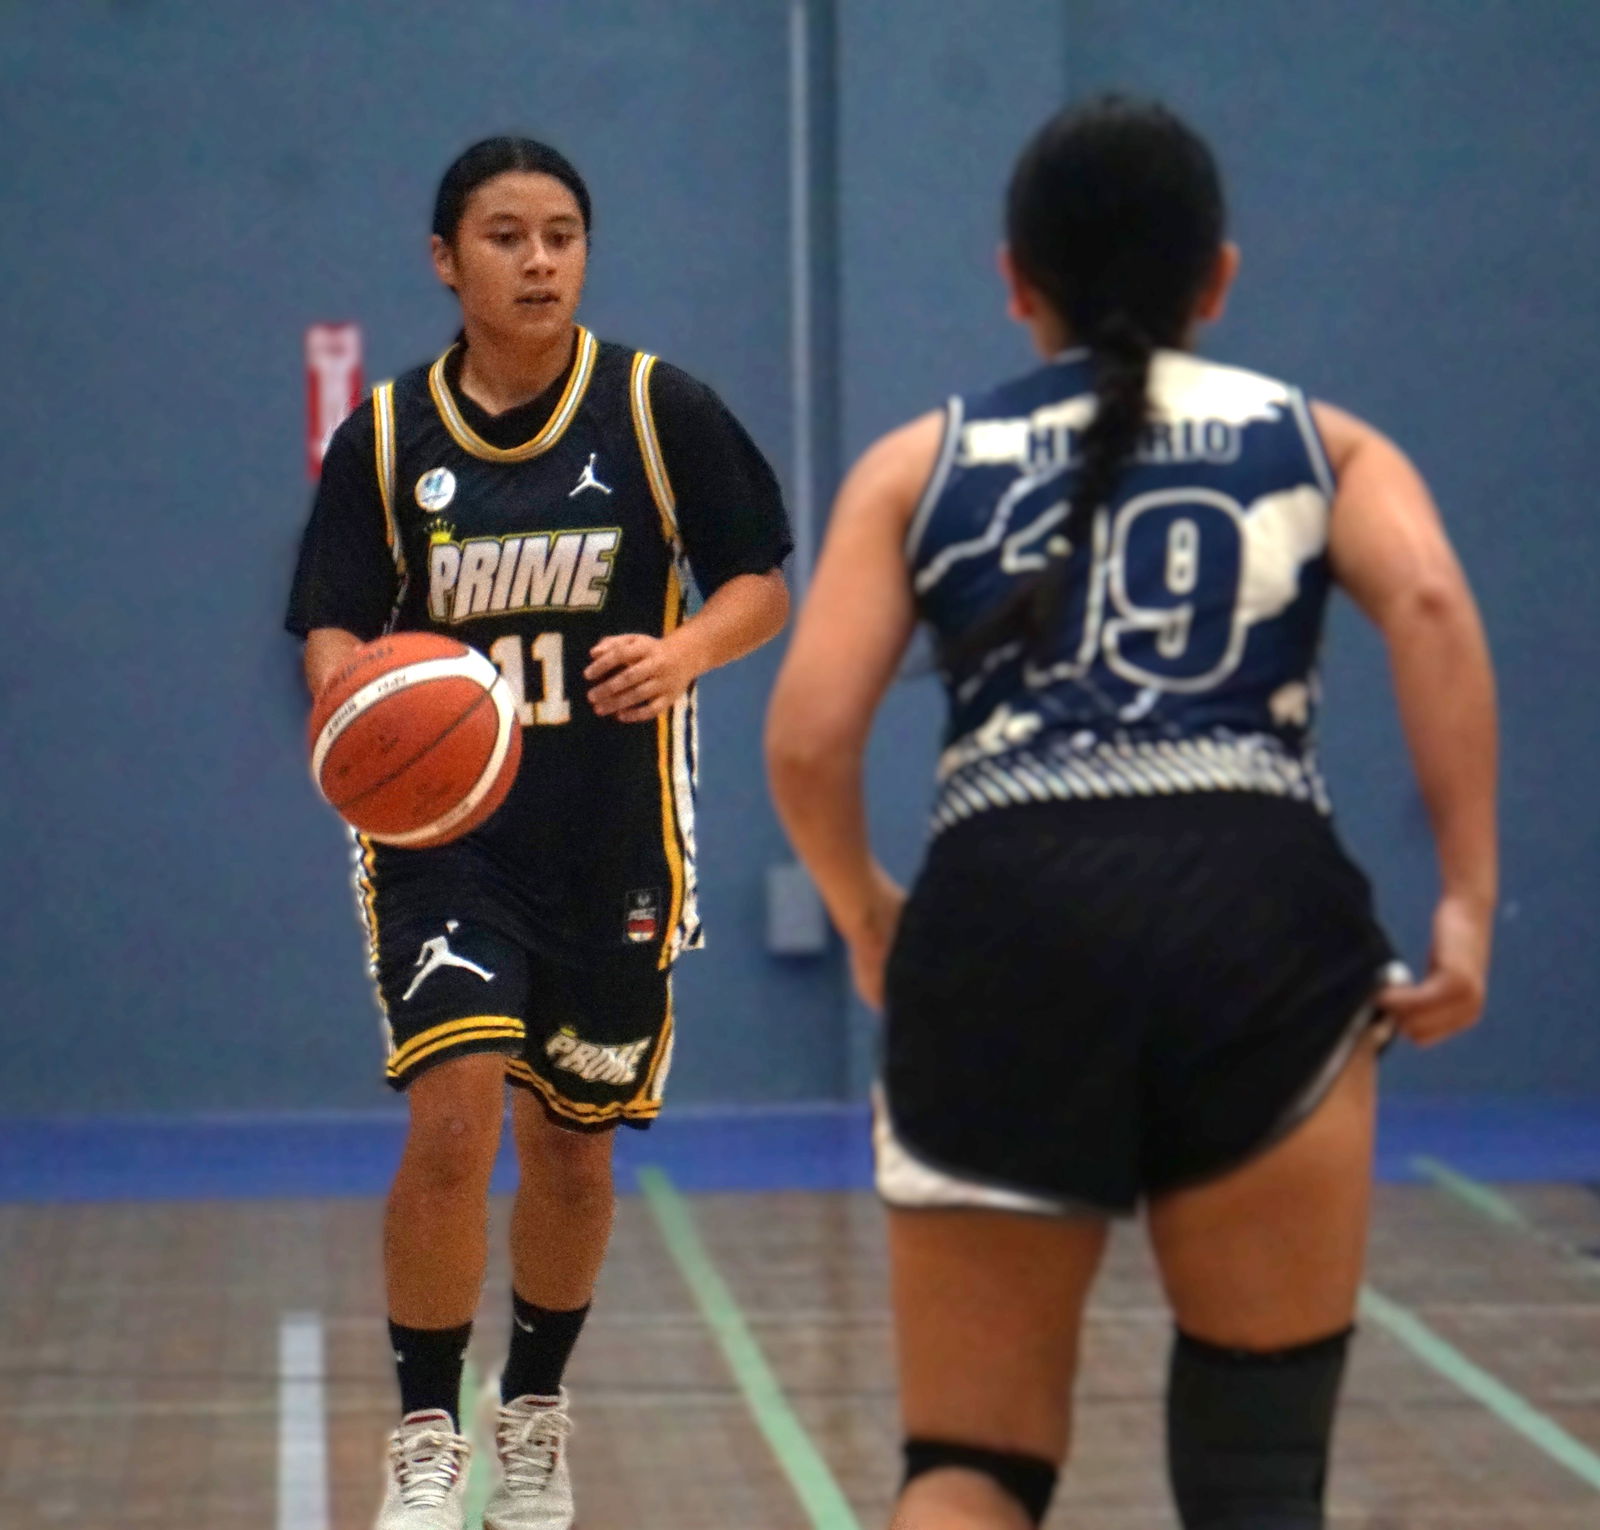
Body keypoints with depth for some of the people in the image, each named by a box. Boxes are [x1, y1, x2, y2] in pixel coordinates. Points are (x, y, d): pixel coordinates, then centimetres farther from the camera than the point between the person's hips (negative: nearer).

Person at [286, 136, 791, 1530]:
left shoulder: (658, 408, -4)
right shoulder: (385, 438, -1)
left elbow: (763, 585, 1)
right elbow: (333, 629, 1)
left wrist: (682, 652, -20)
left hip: (615, 842, 1)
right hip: (442, 833, -1)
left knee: (574, 1148, 11)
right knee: (453, 1117, -18)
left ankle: (536, 1413, 35)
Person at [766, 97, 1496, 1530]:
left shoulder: (922, 463, 18)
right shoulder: (1322, 442, 18)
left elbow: (808, 740, 5)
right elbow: (1428, 602, -4)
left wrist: (868, 917, 23)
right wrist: (1469, 903, -4)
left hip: (1005, 928, 1)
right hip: (1259, 921, -1)